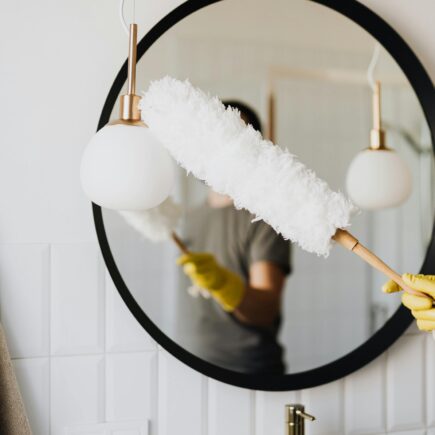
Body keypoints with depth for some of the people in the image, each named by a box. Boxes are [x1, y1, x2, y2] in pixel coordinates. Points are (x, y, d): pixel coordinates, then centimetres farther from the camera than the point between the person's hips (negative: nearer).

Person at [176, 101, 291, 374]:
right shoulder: (195, 218, 10)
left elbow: (267, 310, -23)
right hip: (192, 365, 6)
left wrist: (222, 282, -38)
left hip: (250, 372, -5)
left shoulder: (265, 217, -11)